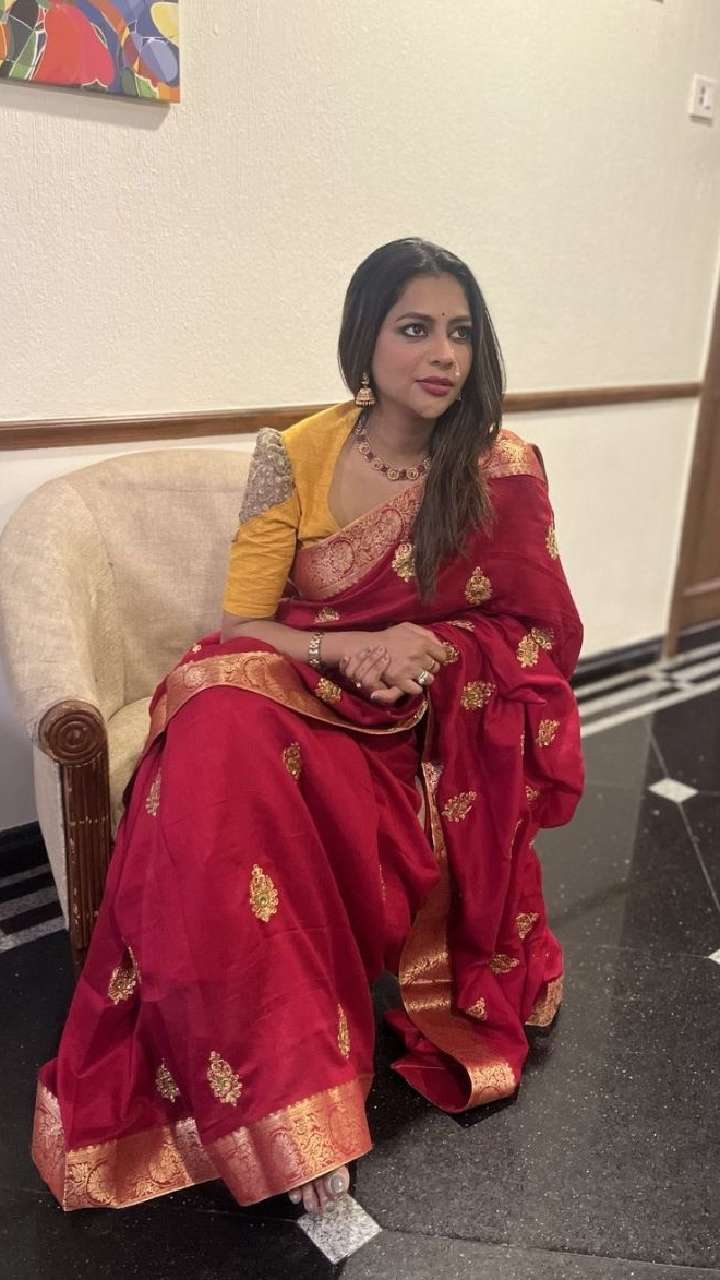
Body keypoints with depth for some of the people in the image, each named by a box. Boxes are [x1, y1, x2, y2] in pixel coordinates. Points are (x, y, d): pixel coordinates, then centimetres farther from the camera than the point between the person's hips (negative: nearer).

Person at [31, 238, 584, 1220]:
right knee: (220, 738, -32)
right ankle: (283, 1116, -25)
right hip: (294, 695, 0)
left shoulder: (503, 468, -4)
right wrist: (349, 652, -21)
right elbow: (240, 627, -2)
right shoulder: (295, 457, -4)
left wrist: (430, 646, -18)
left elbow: (543, 633, 0)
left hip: (433, 730, 1)